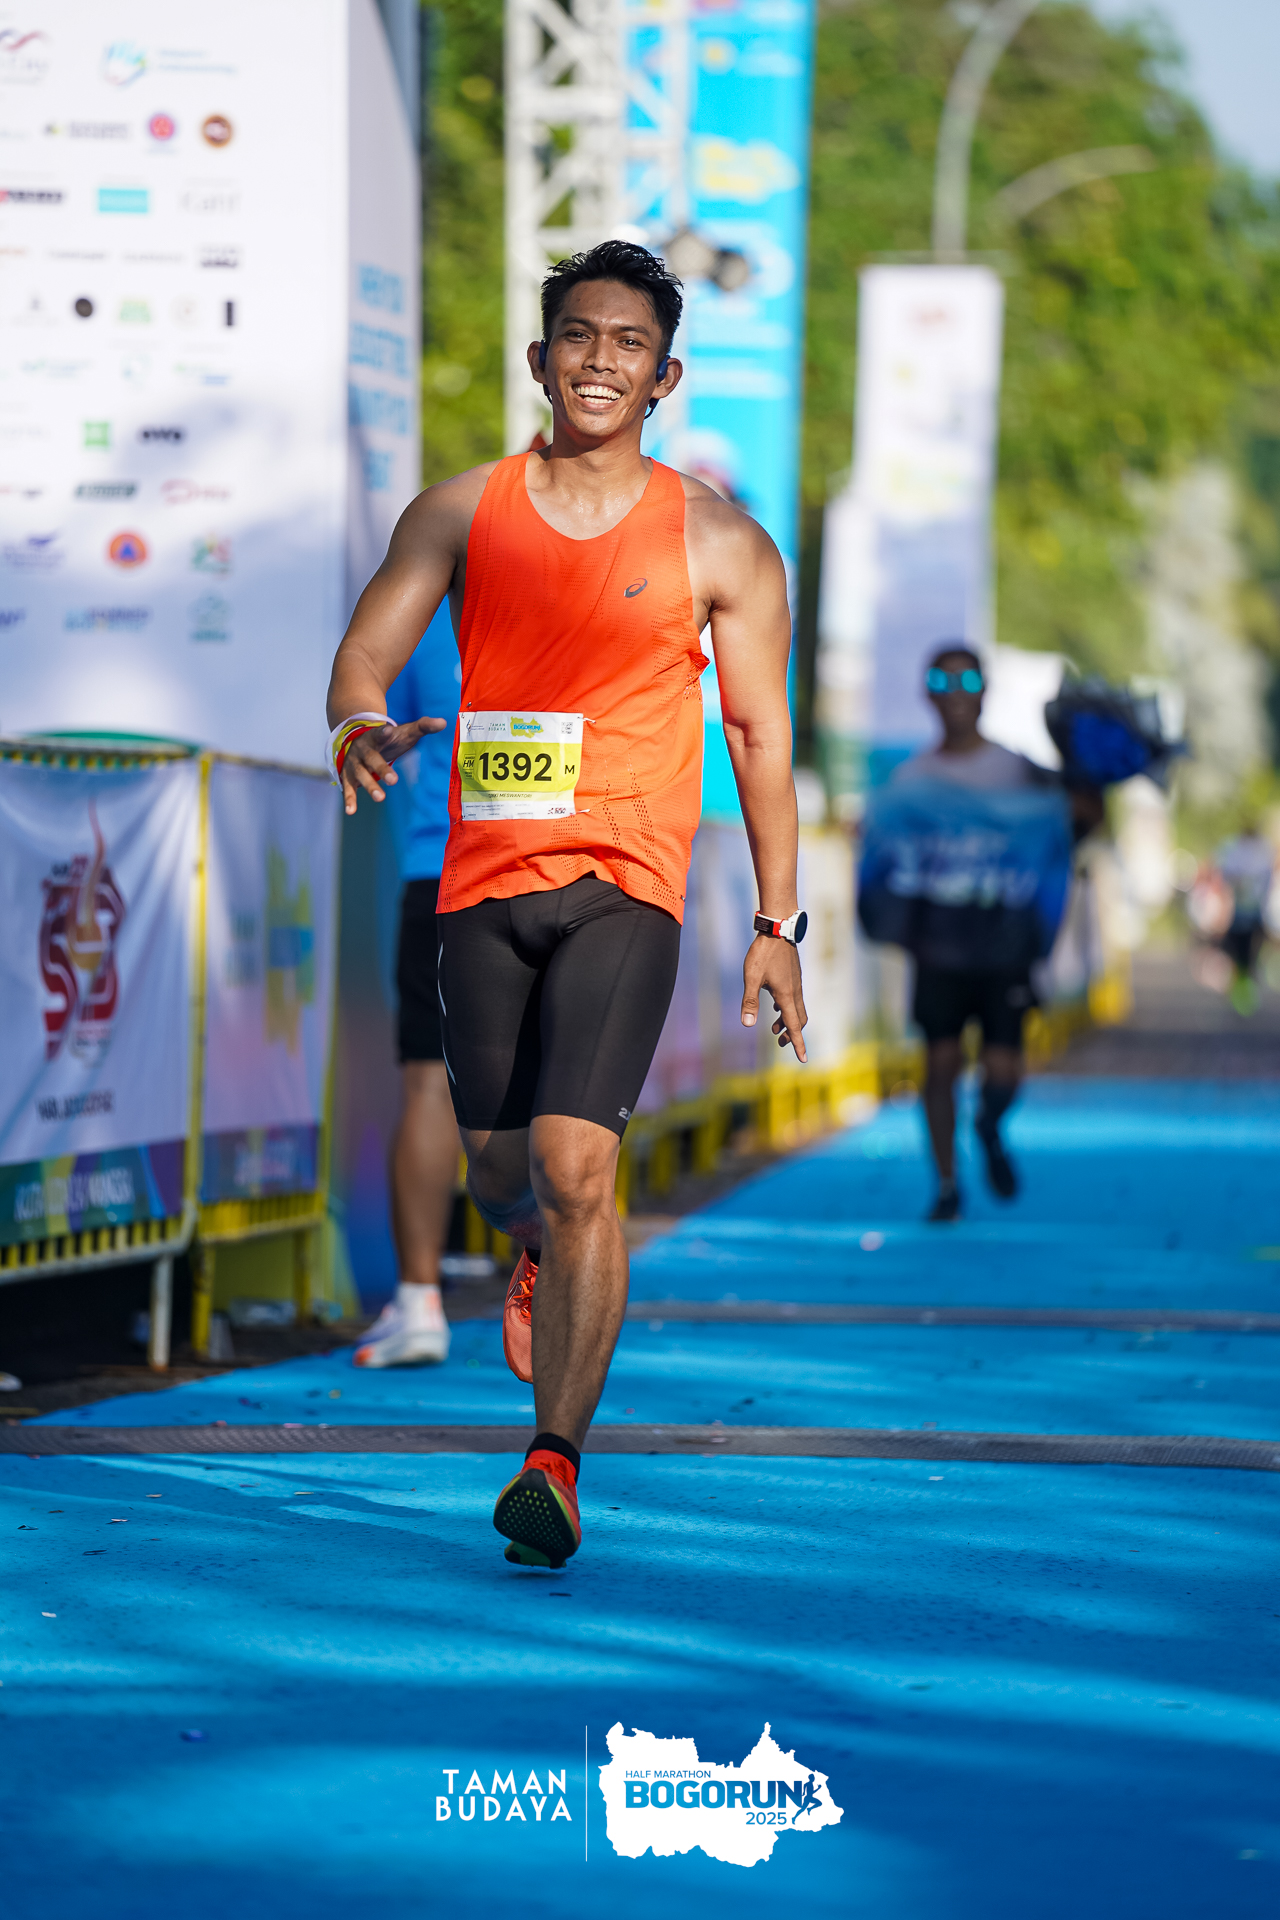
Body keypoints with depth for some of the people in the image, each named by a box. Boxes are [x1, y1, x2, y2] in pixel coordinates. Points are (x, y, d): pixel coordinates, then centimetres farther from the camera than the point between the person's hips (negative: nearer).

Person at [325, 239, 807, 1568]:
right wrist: (360, 725, -19)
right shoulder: (462, 511, 8)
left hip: (624, 885, -3)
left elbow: (760, 733, 7)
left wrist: (777, 925, 4)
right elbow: (364, 652, 6)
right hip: (485, 880, 3)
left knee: (576, 1167, -18)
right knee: (498, 1176, 12)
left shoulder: (718, 545, 4)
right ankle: (546, 1260, 49)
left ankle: (556, 1462, -14)